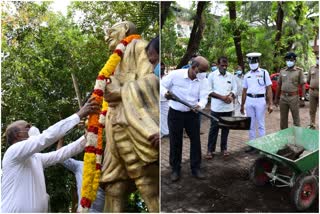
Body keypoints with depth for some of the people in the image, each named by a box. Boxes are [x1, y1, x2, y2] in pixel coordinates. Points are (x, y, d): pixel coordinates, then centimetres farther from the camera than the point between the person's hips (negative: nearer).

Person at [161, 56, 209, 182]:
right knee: (175, 142, 6)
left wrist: (199, 105, -33)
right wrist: (165, 93, -28)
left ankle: (195, 168, 24)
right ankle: (175, 169, 23)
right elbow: (162, 85, -5)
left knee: (196, 141, 7)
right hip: (175, 113, -3)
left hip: (192, 114, 3)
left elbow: (204, 97, -11)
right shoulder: (175, 74, -16)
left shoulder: (203, 81, -6)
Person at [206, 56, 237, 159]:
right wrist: (222, 97, -15)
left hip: (228, 107, 4)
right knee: (214, 128, 0)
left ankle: (224, 148, 23)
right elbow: (209, 91, -7)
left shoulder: (231, 76, 9)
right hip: (216, 107, -3)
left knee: (226, 128, 10)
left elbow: (234, 89, 11)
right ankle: (210, 150, 8)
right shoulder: (212, 75, -2)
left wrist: (231, 96, -11)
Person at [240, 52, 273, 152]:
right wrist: (242, 105, 14)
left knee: (260, 124, 3)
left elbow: (269, 89, -3)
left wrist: (270, 104, -9)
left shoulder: (264, 72, 0)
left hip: (260, 100, -4)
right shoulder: (247, 75, 10)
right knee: (251, 124, 10)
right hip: (249, 100, 4)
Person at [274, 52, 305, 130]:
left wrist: (303, 97, -12)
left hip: (294, 97, -4)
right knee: (283, 118, 11)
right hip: (283, 97, 4)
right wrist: (276, 98, 11)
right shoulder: (282, 71, 9)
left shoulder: (299, 71, -1)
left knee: (296, 117, 4)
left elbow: (302, 85, -3)